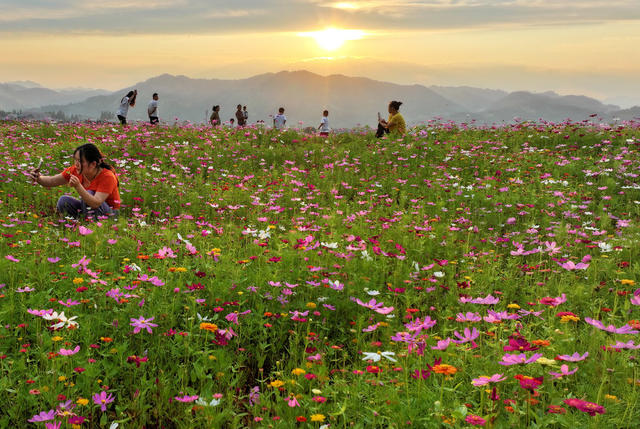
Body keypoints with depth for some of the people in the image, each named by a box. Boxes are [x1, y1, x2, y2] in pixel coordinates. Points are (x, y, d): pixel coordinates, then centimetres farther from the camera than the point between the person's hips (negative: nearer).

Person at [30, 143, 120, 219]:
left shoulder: (107, 177, -28)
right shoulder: (75, 170, -12)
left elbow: (95, 203, -38)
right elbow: (52, 181, -5)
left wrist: (78, 186, -47)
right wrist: (38, 179, -26)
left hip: (109, 212, -6)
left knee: (89, 193, -30)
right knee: (63, 200, -15)